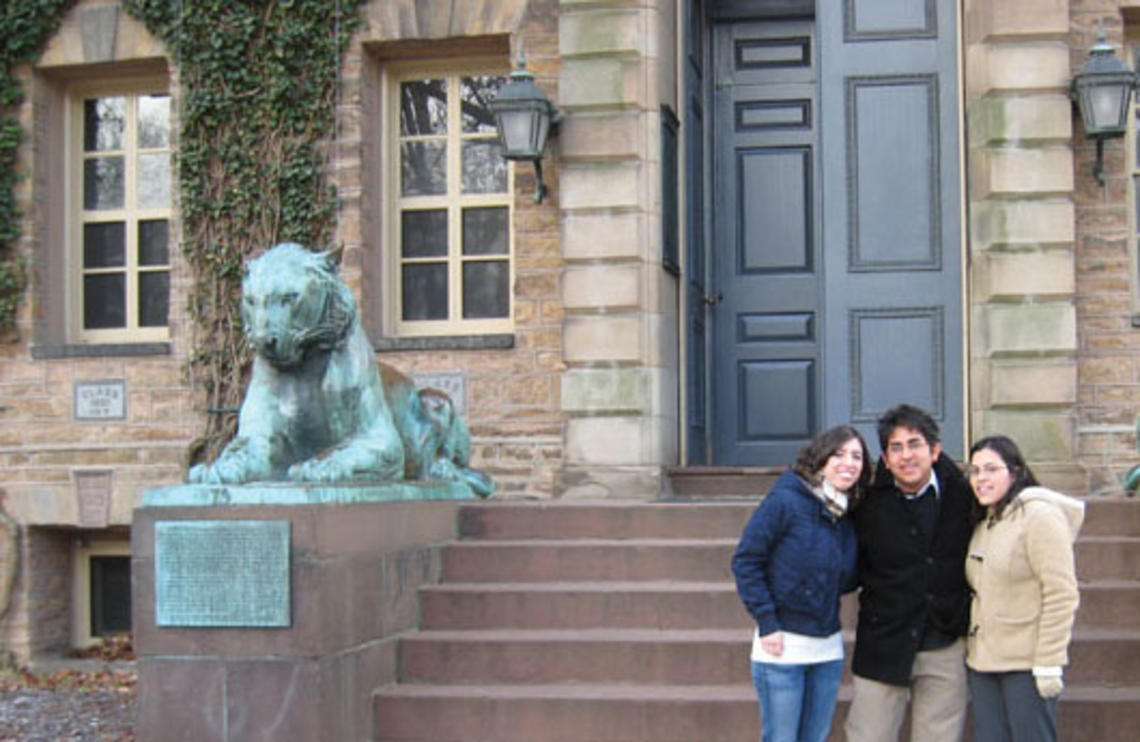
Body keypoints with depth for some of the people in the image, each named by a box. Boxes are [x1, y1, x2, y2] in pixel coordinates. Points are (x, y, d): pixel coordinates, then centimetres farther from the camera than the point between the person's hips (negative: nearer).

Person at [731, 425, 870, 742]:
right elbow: (745, 561, -12)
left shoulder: (847, 517, 8)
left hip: (828, 647, 6)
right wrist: (767, 624, -15)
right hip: (782, 645, -6)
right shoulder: (784, 502, -12)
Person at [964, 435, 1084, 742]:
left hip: (1026, 666, -7)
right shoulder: (985, 524, 15)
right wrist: (972, 649, 12)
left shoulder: (1040, 516, -9)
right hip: (982, 661, 7)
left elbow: (1061, 595, -15)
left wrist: (1048, 663, -18)